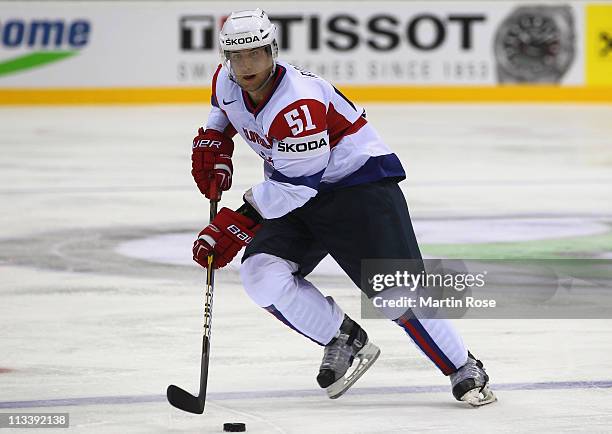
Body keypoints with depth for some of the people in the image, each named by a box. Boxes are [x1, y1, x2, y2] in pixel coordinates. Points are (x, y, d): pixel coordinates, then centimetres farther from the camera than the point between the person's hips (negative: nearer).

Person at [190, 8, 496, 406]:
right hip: (297, 195, 8)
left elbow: (297, 183, -28)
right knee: (262, 275, -16)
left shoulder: (299, 102, -29)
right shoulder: (228, 81, -3)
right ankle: (344, 342, 2)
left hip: (360, 181, -8)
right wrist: (212, 141, 7)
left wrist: (240, 221, -24)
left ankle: (466, 371, -2)